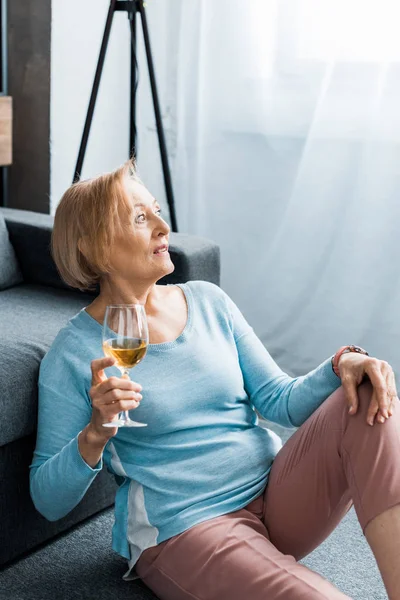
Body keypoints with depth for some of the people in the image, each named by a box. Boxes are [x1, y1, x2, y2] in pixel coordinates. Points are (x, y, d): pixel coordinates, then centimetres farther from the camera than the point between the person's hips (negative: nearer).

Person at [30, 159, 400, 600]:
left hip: (276, 494, 6)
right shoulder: (73, 355, -5)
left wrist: (342, 364, -15)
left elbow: (280, 401, 5)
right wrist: (96, 433, -22)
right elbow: (48, 501, -3)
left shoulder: (209, 302, 8)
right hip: (182, 530, -6)